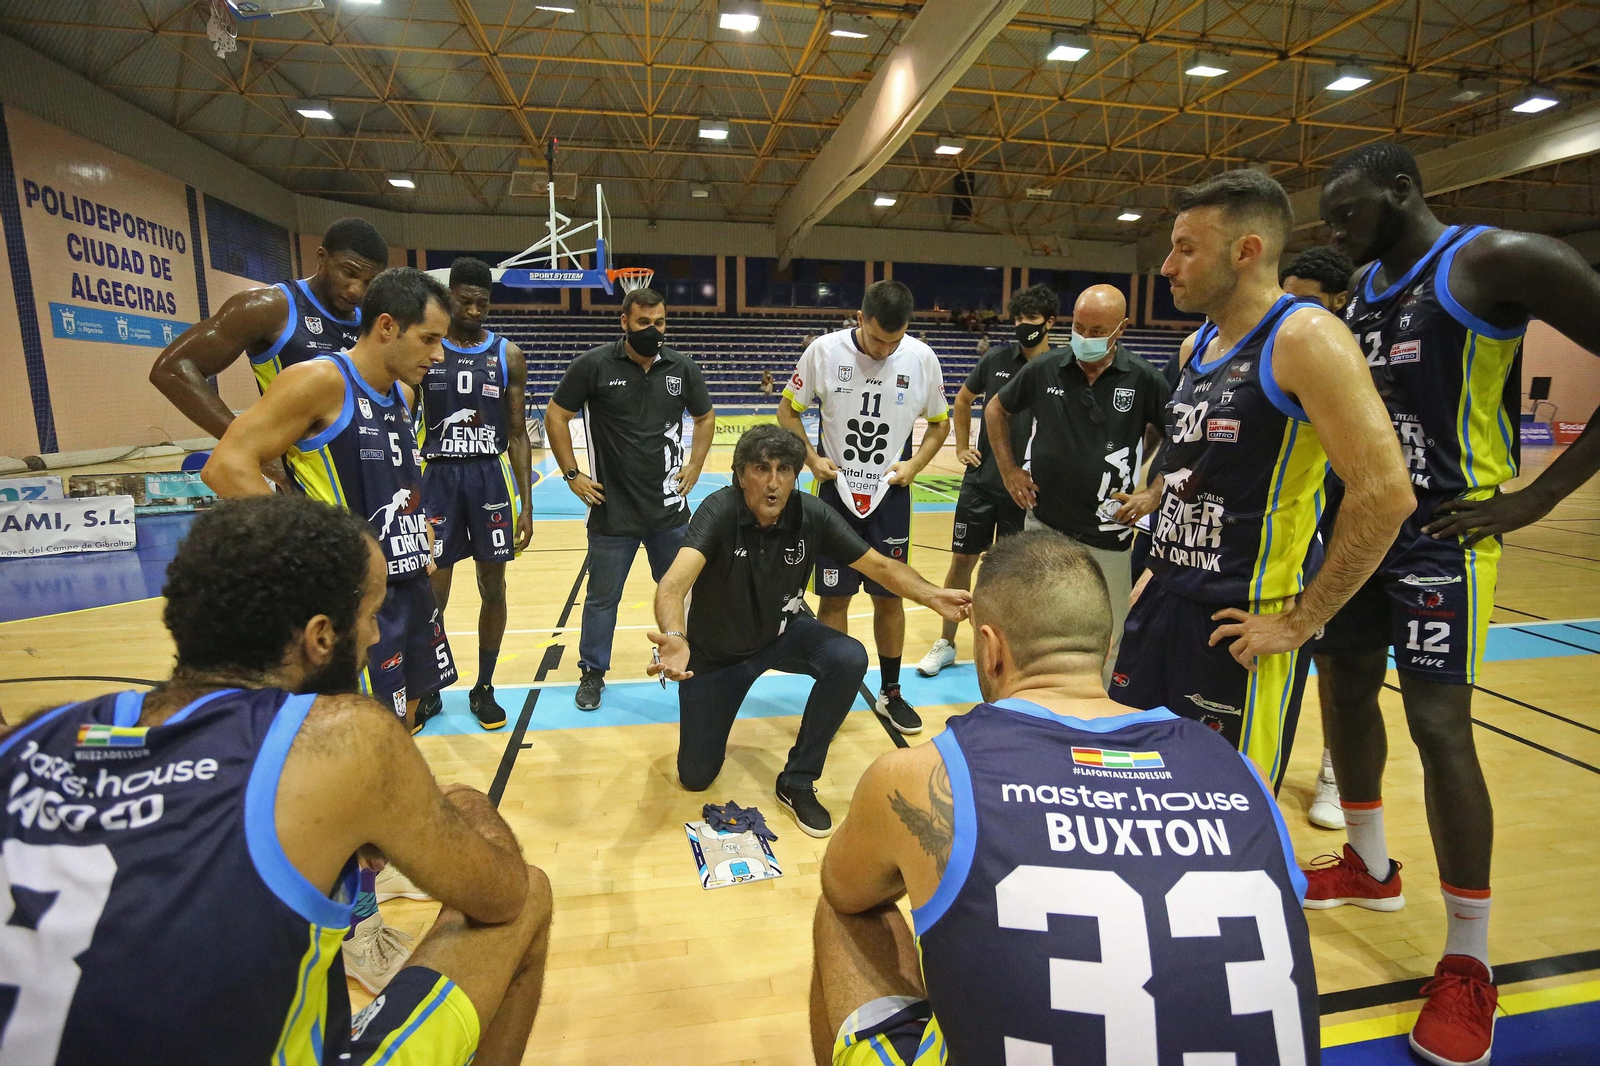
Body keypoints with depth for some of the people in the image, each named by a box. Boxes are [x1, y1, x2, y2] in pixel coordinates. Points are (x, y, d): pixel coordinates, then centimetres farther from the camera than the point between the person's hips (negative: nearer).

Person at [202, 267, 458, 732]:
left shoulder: (404, 394, 10)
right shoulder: (321, 380, -15)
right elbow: (225, 467, -21)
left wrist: (416, 518, 10)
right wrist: (320, 550, -23)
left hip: (413, 584, 8)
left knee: (404, 720, 19)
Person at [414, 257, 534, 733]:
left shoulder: (508, 355, 3)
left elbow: (517, 433, 5)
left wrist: (526, 504, 0)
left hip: (491, 475, 1)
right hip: (436, 476, -1)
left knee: (493, 586, 6)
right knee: (431, 593, 3)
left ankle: (483, 689, 22)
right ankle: (427, 691, 22)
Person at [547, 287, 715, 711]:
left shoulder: (683, 368, 1)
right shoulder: (594, 364, -8)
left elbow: (705, 417, 15)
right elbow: (556, 415, -1)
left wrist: (695, 465, 5)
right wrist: (572, 474, -4)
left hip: (669, 506, 3)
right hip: (612, 508, -2)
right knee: (602, 595, 9)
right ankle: (593, 672, 28)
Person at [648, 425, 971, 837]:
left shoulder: (812, 514, -19)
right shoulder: (719, 510, -29)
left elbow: (880, 565, -14)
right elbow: (674, 583, -43)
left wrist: (931, 596, -32)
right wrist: (675, 639, -64)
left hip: (783, 633, 3)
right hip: (715, 651, -2)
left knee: (849, 659, -27)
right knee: (696, 777, 1)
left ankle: (796, 783, -8)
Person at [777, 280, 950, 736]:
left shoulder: (922, 358, -6)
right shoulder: (825, 351, -10)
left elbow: (940, 422, 8)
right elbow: (788, 411, 2)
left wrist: (915, 465, -6)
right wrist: (812, 458, -11)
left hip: (891, 496, 1)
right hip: (836, 492, -1)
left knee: (889, 595, 9)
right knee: (835, 596, 5)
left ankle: (890, 693, 27)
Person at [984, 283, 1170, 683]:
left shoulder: (1144, 379, -7)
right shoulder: (1044, 369, -3)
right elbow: (996, 410, 12)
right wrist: (1009, 469, 6)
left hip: (1107, 534, -1)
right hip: (1043, 523, 2)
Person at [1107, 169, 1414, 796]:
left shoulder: (1305, 338, -15)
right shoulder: (1196, 345, 11)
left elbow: (1385, 493, -22)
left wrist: (1300, 621, -17)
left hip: (1242, 625, -7)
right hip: (1166, 598, 8)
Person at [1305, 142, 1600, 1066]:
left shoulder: (1498, 261, -10)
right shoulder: (1362, 287, 12)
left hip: (1444, 533, -8)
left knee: (1440, 725, -8)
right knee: (1346, 689, 14)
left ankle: (1470, 963, 10)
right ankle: (1372, 867, 35)